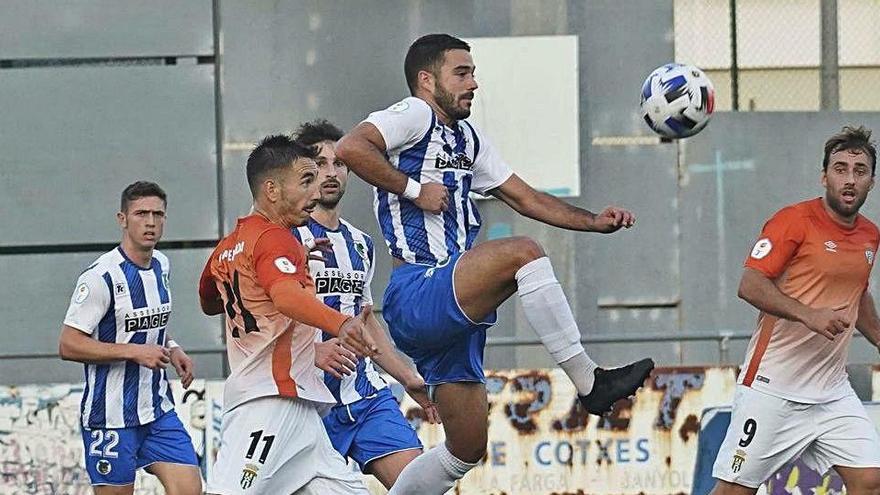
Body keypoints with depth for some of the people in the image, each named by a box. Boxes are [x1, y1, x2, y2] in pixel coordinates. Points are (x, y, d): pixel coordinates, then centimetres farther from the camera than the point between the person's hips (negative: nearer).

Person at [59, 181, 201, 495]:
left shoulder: (161, 265, 9)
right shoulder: (101, 277, -16)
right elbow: (68, 345, -18)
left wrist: (171, 350, 7)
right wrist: (135, 352, -22)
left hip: (158, 410, 7)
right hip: (111, 418, -7)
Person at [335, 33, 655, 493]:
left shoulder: (468, 139, 24)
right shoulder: (414, 114, -4)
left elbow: (525, 198, 24)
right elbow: (349, 147, -21)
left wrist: (594, 221, 12)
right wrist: (414, 189, -17)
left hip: (453, 311, 10)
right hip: (416, 296, -10)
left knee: (466, 448, 11)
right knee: (522, 253, -29)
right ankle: (588, 381, -26)